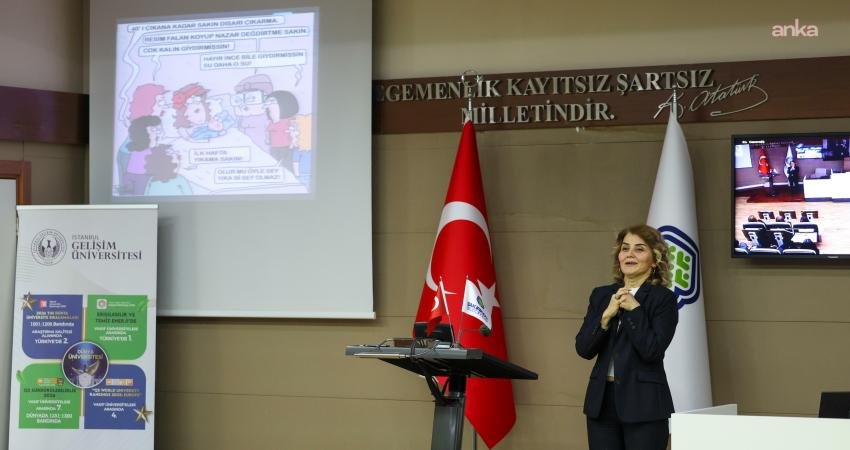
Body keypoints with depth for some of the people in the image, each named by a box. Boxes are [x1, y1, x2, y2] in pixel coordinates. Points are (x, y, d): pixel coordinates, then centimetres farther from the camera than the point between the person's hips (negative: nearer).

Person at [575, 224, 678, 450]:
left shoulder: (663, 298, -3)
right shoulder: (601, 295, 12)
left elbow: (652, 351, -14)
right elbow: (583, 348, 4)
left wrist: (634, 309, -12)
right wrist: (606, 316, -8)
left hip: (643, 405, -5)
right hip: (602, 400, 5)